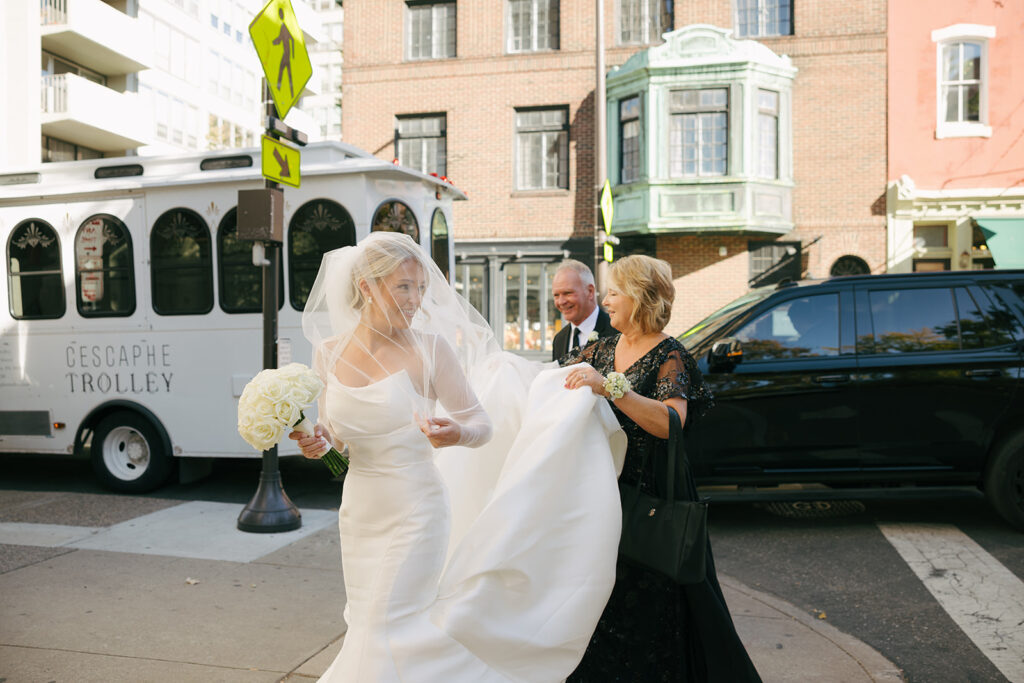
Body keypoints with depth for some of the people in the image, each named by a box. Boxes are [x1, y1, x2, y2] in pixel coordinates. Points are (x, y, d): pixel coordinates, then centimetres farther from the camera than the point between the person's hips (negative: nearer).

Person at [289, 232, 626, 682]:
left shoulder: (429, 347, -14)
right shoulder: (329, 351, -2)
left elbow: (482, 423, -8)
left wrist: (457, 434, -30)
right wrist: (317, 441, -10)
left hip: (413, 514, -5)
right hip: (358, 512, 5)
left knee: (388, 639, -2)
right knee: (366, 627, 19)